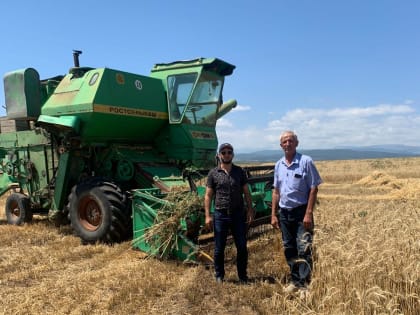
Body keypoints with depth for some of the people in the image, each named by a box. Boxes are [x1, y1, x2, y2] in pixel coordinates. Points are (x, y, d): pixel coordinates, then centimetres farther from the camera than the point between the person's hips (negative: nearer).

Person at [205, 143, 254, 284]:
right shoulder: (213, 173, 0)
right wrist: (208, 215, -6)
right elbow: (208, 195, 0)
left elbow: (246, 192, 8)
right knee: (219, 248, 8)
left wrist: (250, 210, 0)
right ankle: (219, 276, 25)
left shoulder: (239, 171, 5)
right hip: (220, 215, -1)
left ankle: (243, 276, 23)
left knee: (242, 247, 7)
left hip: (238, 214, 1)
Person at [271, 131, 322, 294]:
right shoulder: (278, 165, 8)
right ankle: (295, 281, 27)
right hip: (284, 213, 6)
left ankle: (305, 284, 4)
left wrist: (308, 213, -16)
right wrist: (273, 214, 9)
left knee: (304, 249, -7)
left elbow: (313, 189, -10)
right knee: (289, 249, 13)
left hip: (301, 212, -5)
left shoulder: (306, 161, -8)